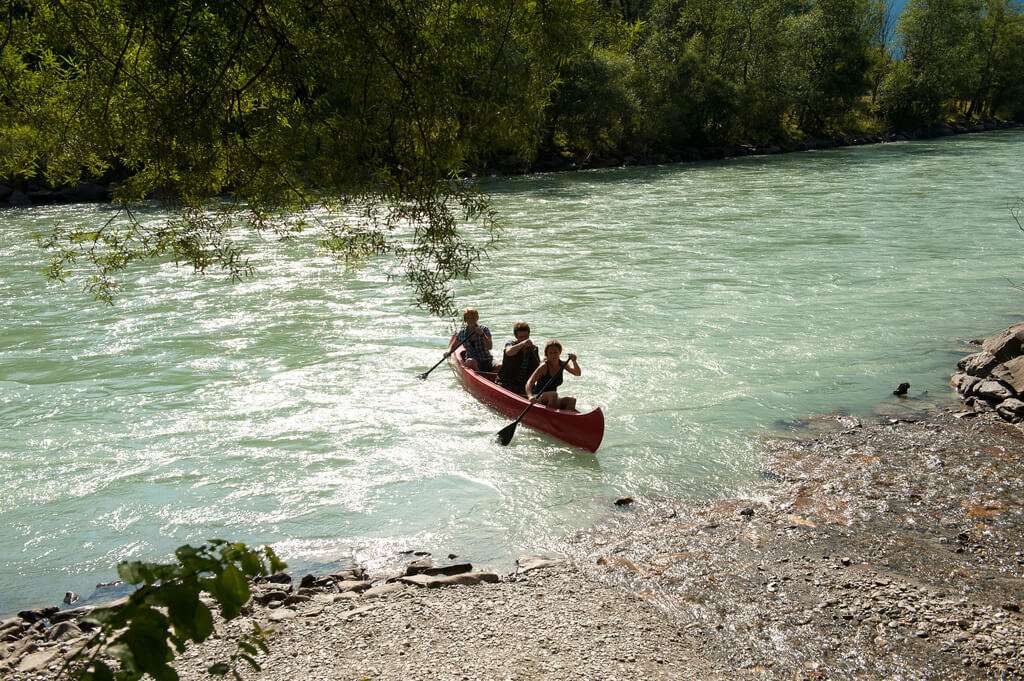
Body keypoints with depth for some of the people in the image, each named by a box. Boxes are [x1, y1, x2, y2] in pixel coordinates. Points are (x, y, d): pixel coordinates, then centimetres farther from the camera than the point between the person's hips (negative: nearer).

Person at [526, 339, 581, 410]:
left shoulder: (563, 364, 2)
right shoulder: (544, 366, -16)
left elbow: (577, 373, -10)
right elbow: (529, 382, -25)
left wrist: (574, 362, -30)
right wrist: (530, 396, -45)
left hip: (551, 399, 6)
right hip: (538, 398, -6)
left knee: (572, 400, -18)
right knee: (553, 395, -35)